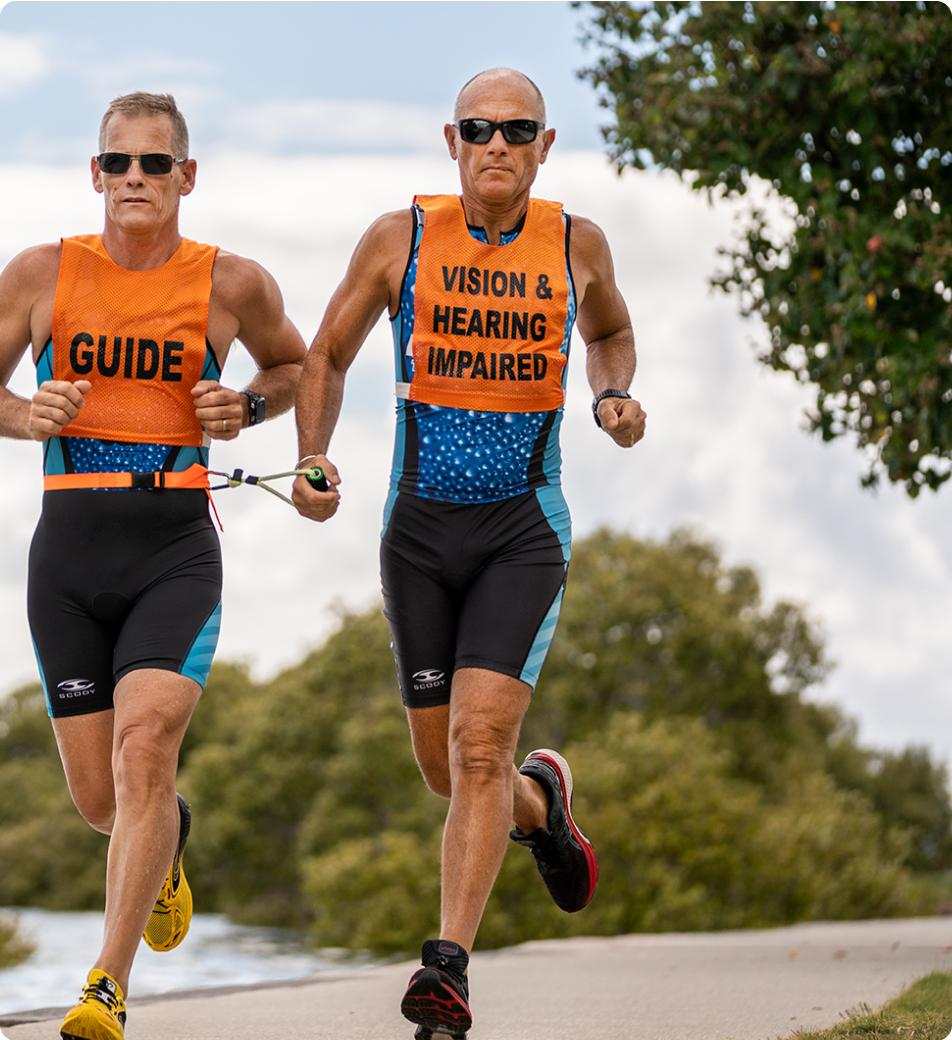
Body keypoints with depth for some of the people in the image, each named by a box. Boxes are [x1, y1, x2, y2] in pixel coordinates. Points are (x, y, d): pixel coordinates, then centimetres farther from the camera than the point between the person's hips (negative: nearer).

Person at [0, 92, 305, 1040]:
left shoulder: (231, 284, 1)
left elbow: (293, 365, 20)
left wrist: (247, 409, -1)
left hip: (176, 549, -2)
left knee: (144, 745, -23)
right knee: (98, 798, 7)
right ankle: (168, 845, 45)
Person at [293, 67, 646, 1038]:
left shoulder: (575, 244, 0)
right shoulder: (401, 238, -2)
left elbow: (610, 331, 21)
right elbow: (326, 356, 8)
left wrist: (613, 395, 0)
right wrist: (312, 459, -8)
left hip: (524, 530, -2)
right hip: (421, 526, 2)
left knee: (480, 742, -17)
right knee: (445, 766, 8)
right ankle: (541, 800, 43)